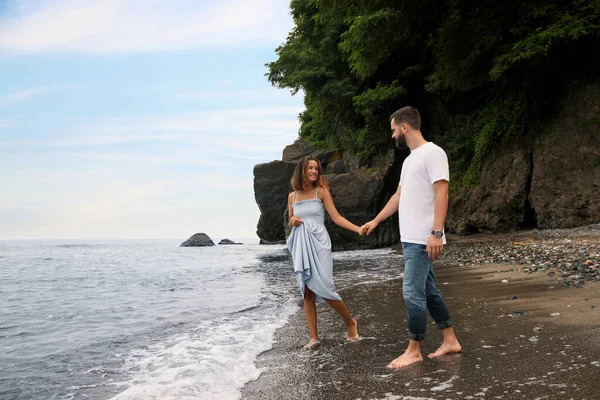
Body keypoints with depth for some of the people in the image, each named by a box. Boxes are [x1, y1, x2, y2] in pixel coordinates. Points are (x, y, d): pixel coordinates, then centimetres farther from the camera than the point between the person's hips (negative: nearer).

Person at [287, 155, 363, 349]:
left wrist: (359, 229, -16)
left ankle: (350, 322, 12)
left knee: (324, 289, -11)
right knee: (307, 293, 2)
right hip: (301, 247, 4)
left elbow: (337, 218, -4)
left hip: (318, 244, -4)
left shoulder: (321, 191, 0)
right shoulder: (292, 196, 11)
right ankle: (314, 337, 8)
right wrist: (292, 221, -4)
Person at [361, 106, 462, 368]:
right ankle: (450, 341, 23)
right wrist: (375, 221, 31)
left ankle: (414, 351, 5)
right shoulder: (410, 159, 18)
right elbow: (399, 196, 26)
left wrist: (436, 233, -25)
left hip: (423, 240, -10)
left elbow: (442, 193, -18)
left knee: (413, 292, -6)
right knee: (428, 292, 13)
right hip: (410, 238, 10)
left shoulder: (433, 153, -11)